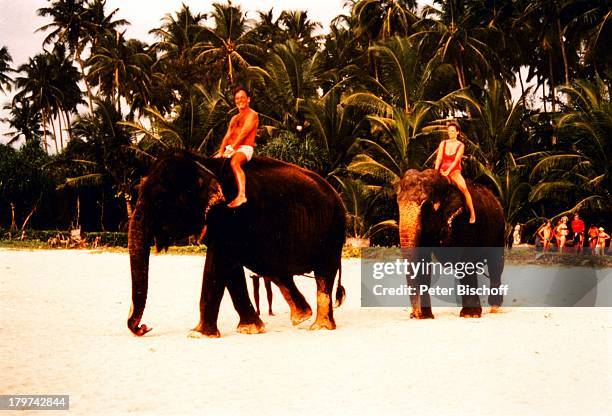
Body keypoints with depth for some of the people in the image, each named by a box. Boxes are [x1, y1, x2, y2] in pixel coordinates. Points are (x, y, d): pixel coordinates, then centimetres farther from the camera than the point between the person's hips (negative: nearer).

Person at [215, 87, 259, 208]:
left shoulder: (252, 115, 0)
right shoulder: (234, 118, 24)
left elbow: (243, 134, -11)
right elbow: (227, 135, 14)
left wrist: (231, 149, -19)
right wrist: (221, 152, -2)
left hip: (245, 148, -8)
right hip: (231, 148, 8)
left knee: (234, 162, -38)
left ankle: (241, 195, -50)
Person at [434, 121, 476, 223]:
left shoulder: (460, 145, 1)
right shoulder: (443, 143, 10)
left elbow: (456, 160, -9)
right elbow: (439, 158, 2)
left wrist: (448, 171, -22)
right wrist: (435, 171, -14)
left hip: (455, 172, -3)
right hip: (443, 171, 3)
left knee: (463, 188, -30)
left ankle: (472, 213, -25)